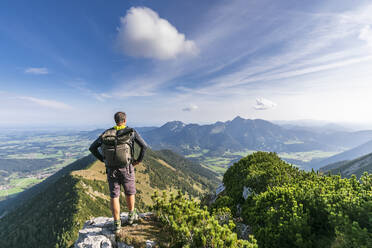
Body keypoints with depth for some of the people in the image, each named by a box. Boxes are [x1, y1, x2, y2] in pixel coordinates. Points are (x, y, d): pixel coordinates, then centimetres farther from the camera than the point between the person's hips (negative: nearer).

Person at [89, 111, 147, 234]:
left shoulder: (106, 133, 4)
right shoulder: (131, 132, -5)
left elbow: (92, 148, 5)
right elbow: (144, 146, -13)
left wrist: (103, 159, 12)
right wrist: (139, 160, 0)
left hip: (111, 169, 2)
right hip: (126, 169, -2)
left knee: (114, 196, 13)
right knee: (130, 192, 19)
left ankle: (117, 224, 19)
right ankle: (131, 215, 37)